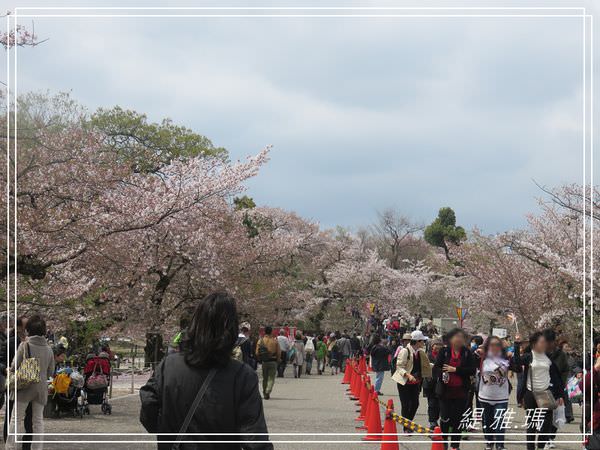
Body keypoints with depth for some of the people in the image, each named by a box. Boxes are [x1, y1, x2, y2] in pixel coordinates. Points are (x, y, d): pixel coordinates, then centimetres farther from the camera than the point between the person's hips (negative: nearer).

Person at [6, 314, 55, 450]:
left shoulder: (24, 345, -8)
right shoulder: (49, 349, 5)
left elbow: (14, 367, -9)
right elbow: (51, 372, 9)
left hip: (25, 386, -4)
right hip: (42, 388, 4)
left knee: (17, 419, 0)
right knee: (38, 421, 9)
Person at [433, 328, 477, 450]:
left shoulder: (467, 353, 1)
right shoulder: (444, 351, 0)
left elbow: (473, 370, -7)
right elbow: (436, 368, -1)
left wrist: (455, 369, -13)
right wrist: (441, 376, -22)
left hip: (461, 392, 1)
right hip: (445, 390, -1)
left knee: (458, 419, 6)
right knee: (445, 418, 0)